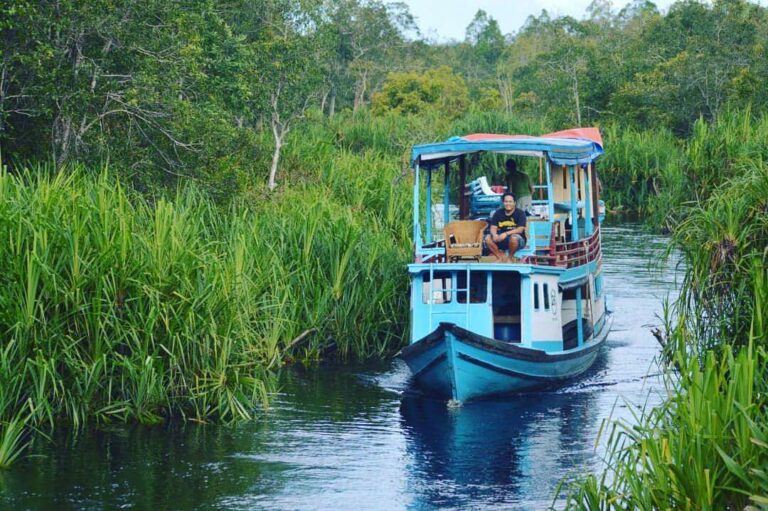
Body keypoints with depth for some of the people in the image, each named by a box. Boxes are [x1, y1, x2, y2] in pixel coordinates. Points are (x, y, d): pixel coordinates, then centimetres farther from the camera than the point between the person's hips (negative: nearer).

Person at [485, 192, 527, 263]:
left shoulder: (520, 213, -8)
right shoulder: (498, 213, 4)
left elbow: (520, 230, -18)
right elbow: (493, 228, -2)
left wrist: (506, 233, -33)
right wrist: (494, 234, -27)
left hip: (518, 240, -4)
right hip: (502, 240, 4)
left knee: (513, 238, -39)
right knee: (488, 238, -21)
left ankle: (509, 258, -14)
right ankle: (501, 258, -11)